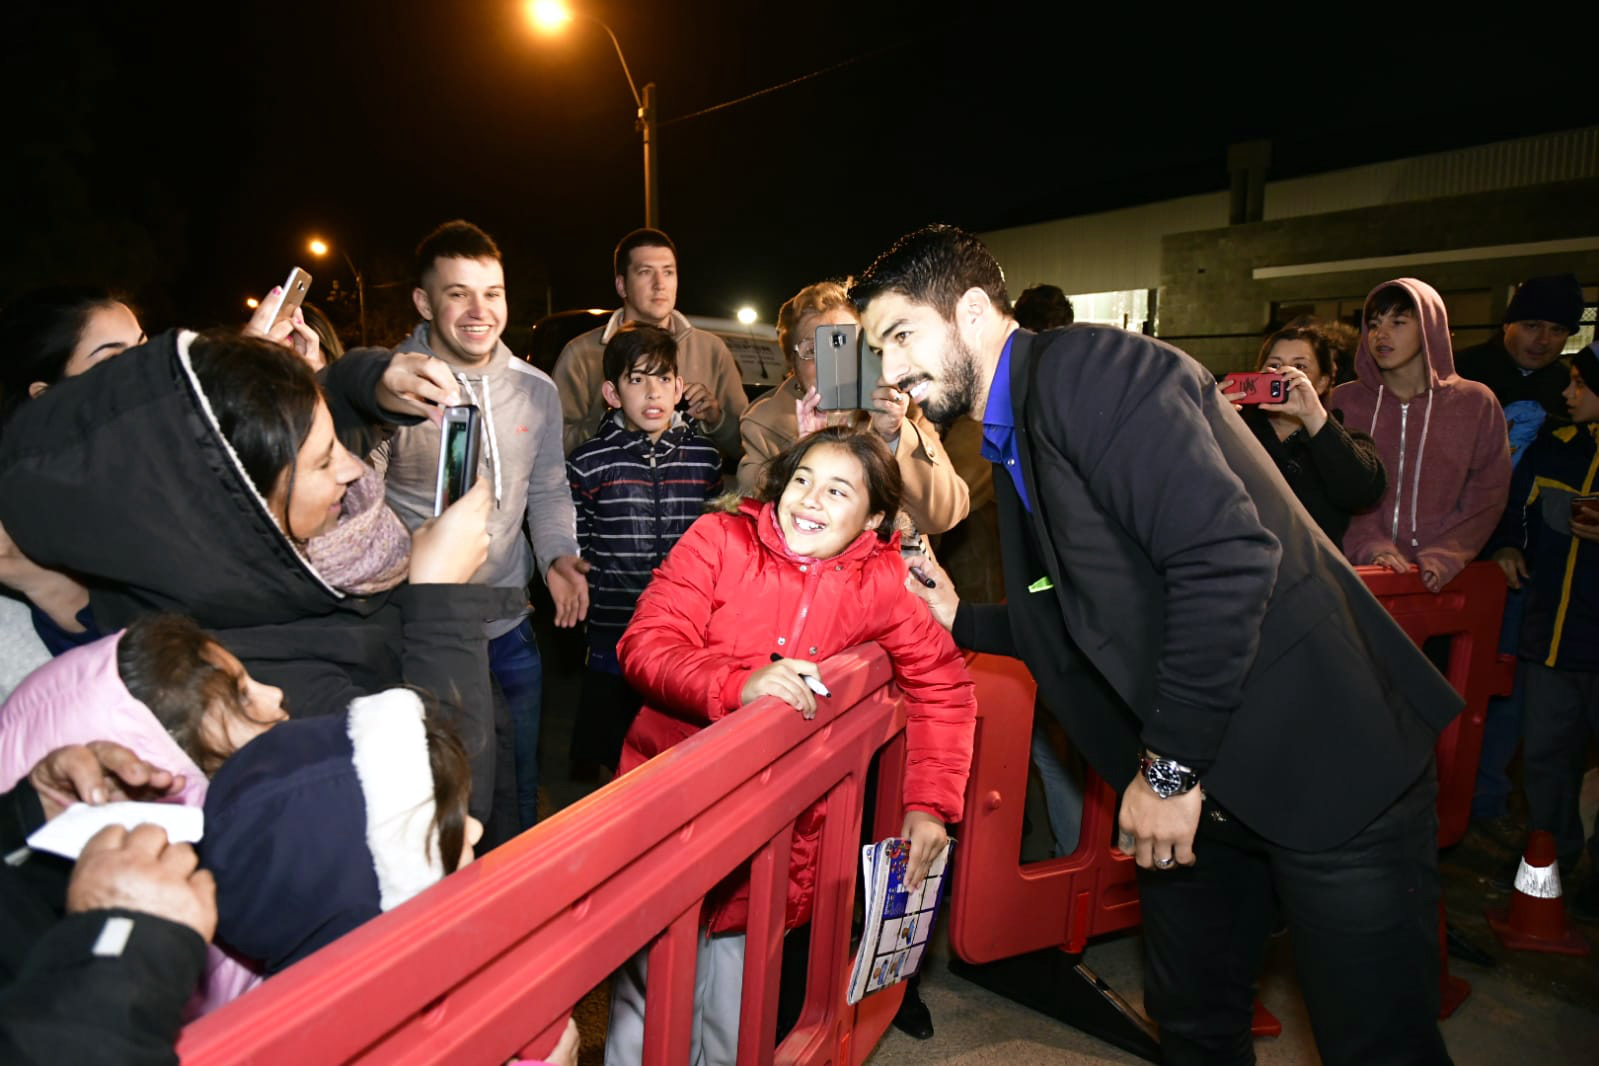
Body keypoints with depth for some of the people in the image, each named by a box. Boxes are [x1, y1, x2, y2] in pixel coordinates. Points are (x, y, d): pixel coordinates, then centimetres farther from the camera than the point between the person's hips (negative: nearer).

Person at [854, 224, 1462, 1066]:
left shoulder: (1086, 367, -17)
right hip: (1200, 777, 9)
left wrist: (1171, 766, -22)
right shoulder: (1014, 443, 12)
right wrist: (959, 619, 9)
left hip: (1325, 757, -8)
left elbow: (1230, 555, -28)